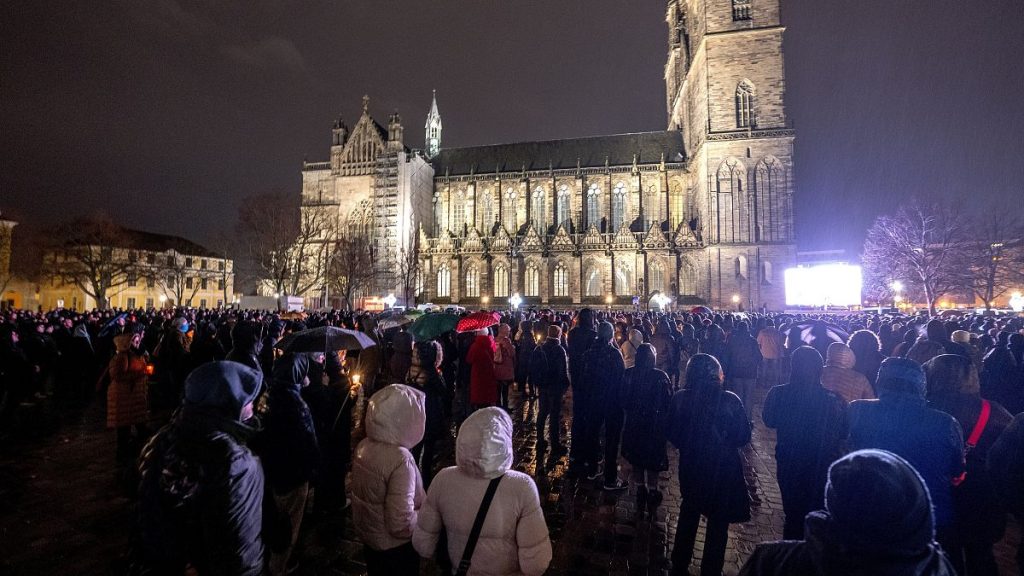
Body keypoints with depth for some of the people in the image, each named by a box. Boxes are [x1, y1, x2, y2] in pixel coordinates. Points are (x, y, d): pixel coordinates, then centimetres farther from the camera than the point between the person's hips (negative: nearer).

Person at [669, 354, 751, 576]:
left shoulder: (680, 398, -16)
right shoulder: (730, 401, -20)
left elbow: (672, 433, -5)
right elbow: (743, 436, -9)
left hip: (690, 466, 2)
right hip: (723, 468, -2)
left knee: (688, 515, 24)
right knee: (718, 523, 18)